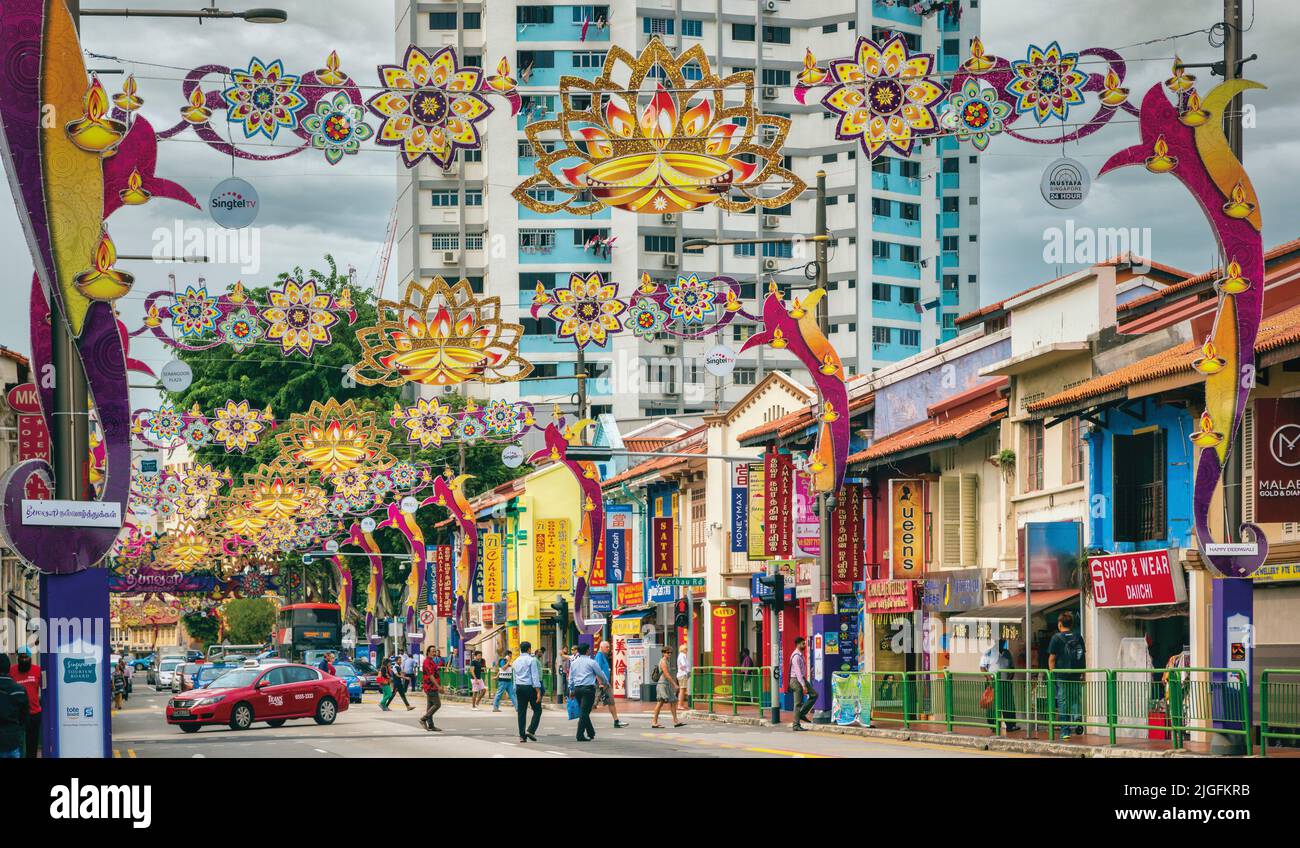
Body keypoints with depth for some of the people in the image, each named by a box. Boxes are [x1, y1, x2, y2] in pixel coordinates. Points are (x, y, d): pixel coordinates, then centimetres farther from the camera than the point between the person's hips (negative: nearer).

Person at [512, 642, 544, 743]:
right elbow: (535, 676, -13)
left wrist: (516, 691, 22)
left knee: (521, 712, 5)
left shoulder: (516, 662, 13)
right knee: (537, 710, 3)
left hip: (519, 687, 6)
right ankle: (531, 730, -11)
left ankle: (522, 736, 3)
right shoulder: (531, 660, -6)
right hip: (530, 686, -6)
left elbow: (515, 678, 16)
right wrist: (538, 692, -15)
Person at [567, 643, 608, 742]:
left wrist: (571, 690, 24)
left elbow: (571, 677, 15)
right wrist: (606, 683, 21)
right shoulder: (591, 662, -6)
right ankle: (580, 735, -11)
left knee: (583, 711, 16)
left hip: (577, 688, 6)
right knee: (584, 712, -6)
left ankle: (591, 733, 24)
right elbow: (600, 674, 3)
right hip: (588, 688, -6)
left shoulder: (573, 662, 10)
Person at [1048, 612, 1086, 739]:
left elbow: (1052, 658, -5)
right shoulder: (1078, 637, 7)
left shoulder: (1056, 638, -4)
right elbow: (1083, 657, 12)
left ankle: (1065, 731, 3)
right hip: (1076, 675, 3)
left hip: (1061, 675, -3)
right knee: (1075, 700, 14)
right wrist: (1083, 674, 18)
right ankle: (1077, 718, -13)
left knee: (1062, 703, 3)